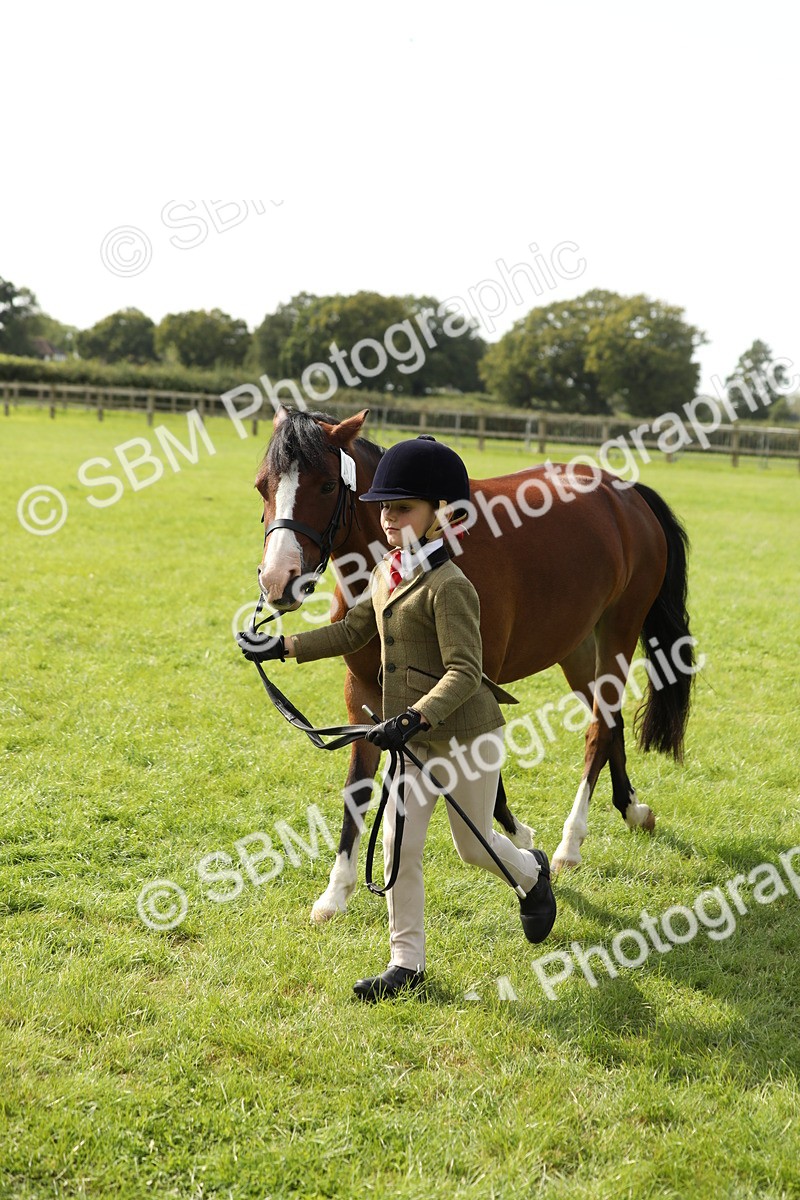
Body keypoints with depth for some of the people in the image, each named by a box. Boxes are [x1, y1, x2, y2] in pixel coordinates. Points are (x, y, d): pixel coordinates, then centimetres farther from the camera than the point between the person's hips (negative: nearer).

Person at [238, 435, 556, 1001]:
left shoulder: (449, 585, -22)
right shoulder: (388, 573, 5)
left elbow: (464, 672, -28)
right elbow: (353, 632, 20)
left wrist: (415, 718, -40)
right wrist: (284, 648, 14)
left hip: (465, 733, -7)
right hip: (414, 738, 7)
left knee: (474, 845, 11)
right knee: (400, 845, 3)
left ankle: (534, 874, 44)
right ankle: (407, 962, 13)